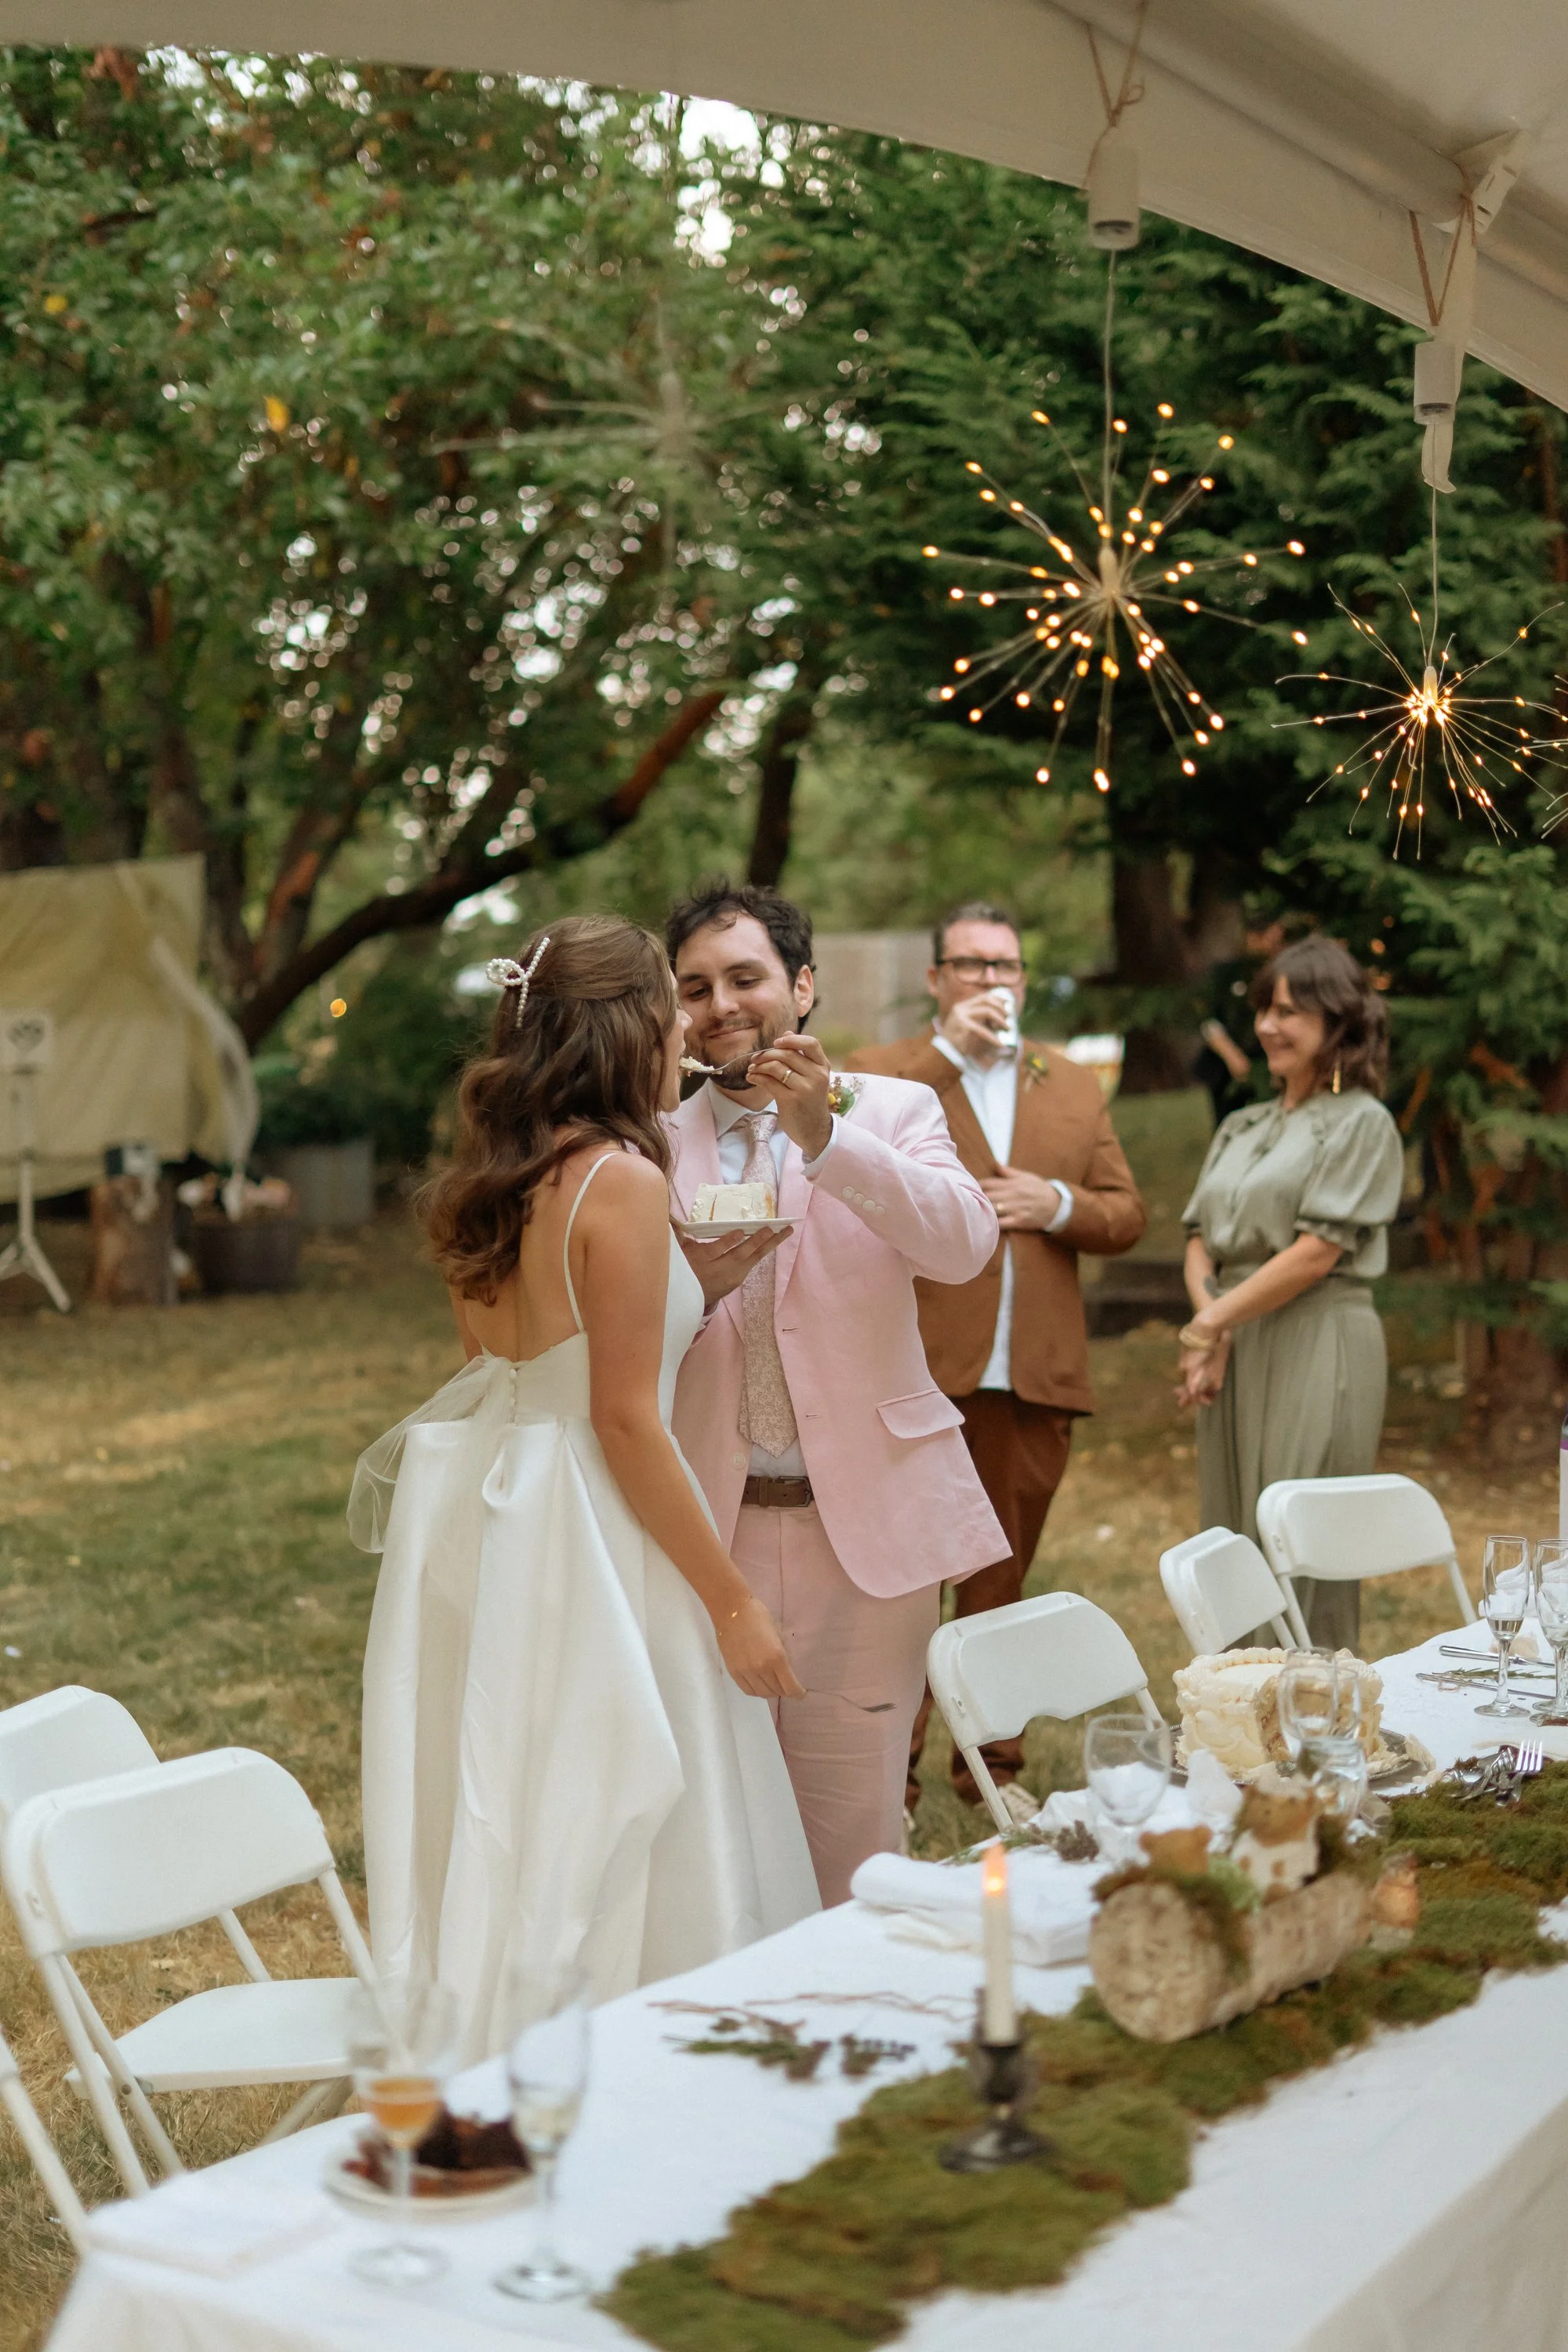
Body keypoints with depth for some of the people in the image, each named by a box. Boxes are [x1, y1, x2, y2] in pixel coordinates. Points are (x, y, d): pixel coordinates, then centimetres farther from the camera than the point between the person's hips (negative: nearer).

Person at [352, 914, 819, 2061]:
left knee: (501, 1848, 14)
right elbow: (625, 1418, -17)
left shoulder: (494, 1181, 10)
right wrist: (734, 1602, -12)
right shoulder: (623, 1180, -14)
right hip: (584, 1538, -9)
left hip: (481, 1515, 9)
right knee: (612, 1864, 0)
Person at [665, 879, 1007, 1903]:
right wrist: (692, 1284, -17)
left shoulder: (893, 1110, 4)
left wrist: (826, 1136, -26)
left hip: (863, 1520, -1)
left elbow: (966, 1243, -15)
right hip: (710, 1524, 2)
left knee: (854, 1810, 4)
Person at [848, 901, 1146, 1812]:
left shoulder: (1077, 1088, 16)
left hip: (1034, 1377, 4)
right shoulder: (885, 1070, 5)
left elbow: (1129, 1214, 13)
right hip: (920, 1368, -3)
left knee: (1003, 1576, 11)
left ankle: (993, 1758, 22)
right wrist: (947, 1050, -16)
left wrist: (1059, 1203, -7)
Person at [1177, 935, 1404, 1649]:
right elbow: (1199, 1239, 11)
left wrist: (1209, 1324, -10)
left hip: (1316, 1348, -7)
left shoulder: (1361, 1123, -2)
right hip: (1235, 1350, 7)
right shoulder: (1241, 1128, 18)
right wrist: (1213, 1330, -8)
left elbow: (1318, 1251, -12)